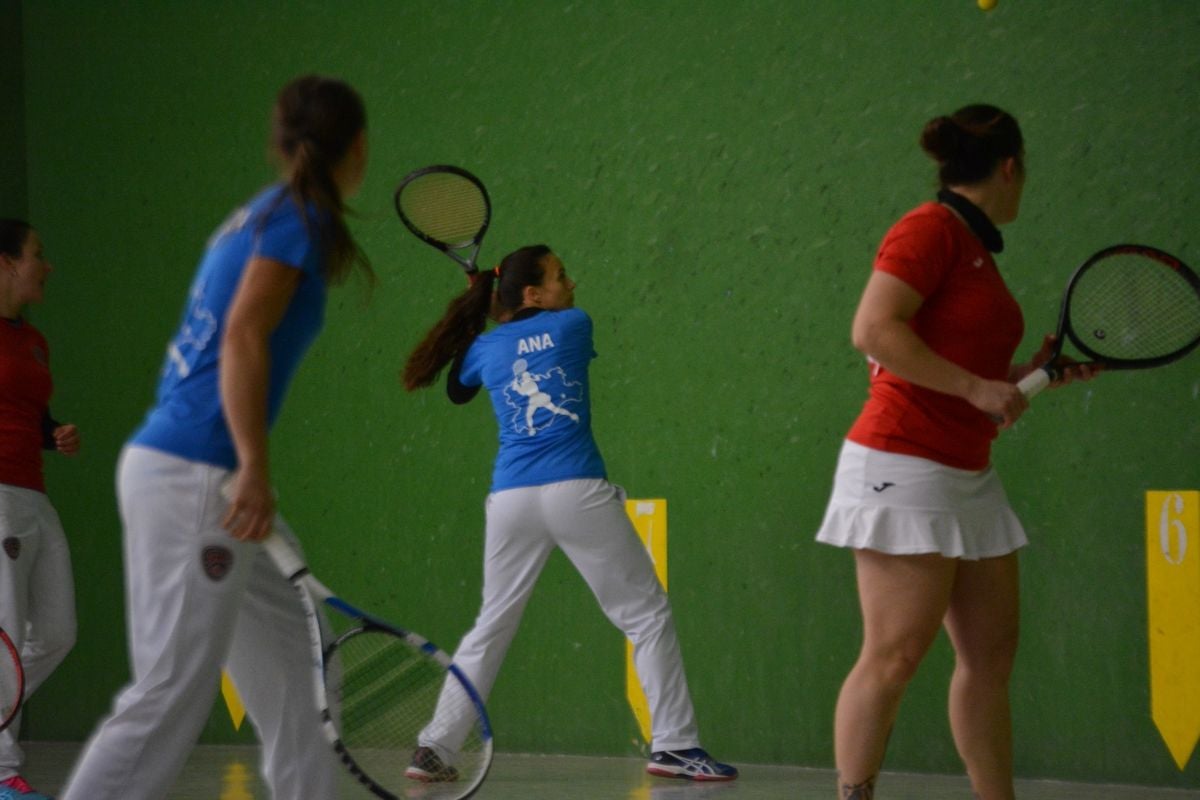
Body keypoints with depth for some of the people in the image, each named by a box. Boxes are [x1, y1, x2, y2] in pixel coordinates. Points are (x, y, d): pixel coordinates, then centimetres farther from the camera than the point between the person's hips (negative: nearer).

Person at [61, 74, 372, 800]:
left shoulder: (260, 217, 18)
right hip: (193, 479, -10)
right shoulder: (299, 220, -8)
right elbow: (243, 338, -19)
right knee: (171, 697, -10)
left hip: (182, 469, 10)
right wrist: (254, 469, -24)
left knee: (285, 670, 15)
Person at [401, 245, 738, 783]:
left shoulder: (484, 348, 13)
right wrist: (494, 305, 38)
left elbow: (457, 391, 34)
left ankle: (435, 748, 10)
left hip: (511, 497, 4)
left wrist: (478, 308, 36)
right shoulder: (573, 326, 5)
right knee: (648, 617, 6)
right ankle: (674, 745, 0)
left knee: (489, 630, 16)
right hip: (576, 491, -4)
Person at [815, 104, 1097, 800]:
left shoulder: (977, 248, 18)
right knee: (895, 655, -11)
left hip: (967, 476, 10)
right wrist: (977, 386, -19)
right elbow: (874, 331, -20)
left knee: (991, 655, 7)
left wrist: (1036, 370, 14)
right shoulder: (931, 229, -9)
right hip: (904, 465, -10)